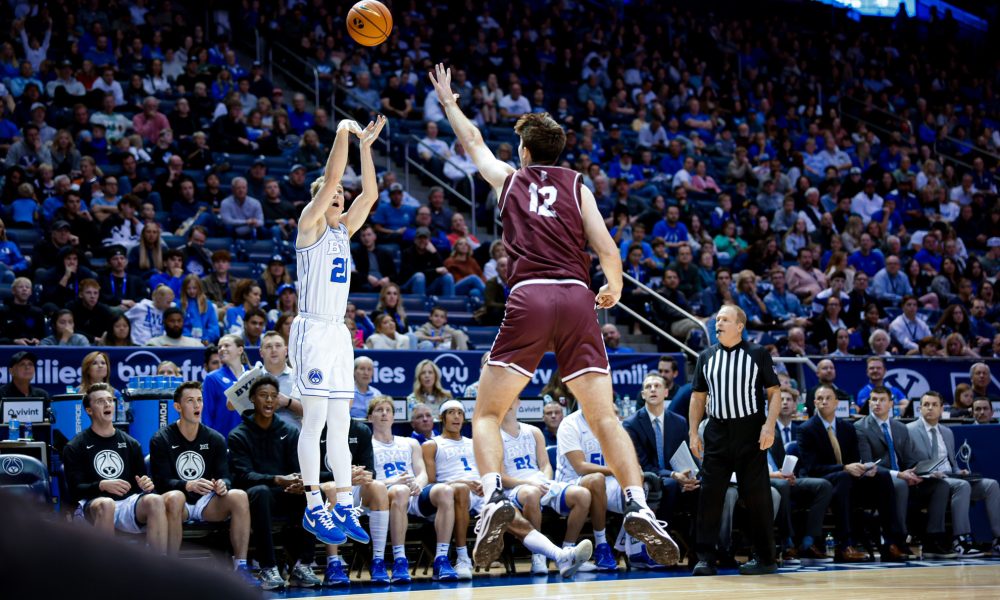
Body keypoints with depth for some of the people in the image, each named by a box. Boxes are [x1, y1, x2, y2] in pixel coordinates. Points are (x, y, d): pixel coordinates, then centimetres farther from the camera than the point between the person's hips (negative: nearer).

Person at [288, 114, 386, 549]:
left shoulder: (344, 229, 16)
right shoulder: (310, 224, -4)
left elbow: (370, 193, 10)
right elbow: (329, 179, -14)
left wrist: (365, 145, 7)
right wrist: (343, 134, -9)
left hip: (338, 332, 8)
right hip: (312, 330, -7)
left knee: (340, 425, 5)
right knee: (315, 421, -8)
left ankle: (343, 508, 6)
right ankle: (313, 508, -5)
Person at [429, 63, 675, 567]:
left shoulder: (509, 179, 19)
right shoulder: (576, 184, 17)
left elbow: (472, 141, 39)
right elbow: (608, 251, 7)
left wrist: (448, 100, 57)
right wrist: (614, 288, 28)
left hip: (529, 298, -1)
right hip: (578, 298, 1)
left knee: (487, 413, 6)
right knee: (604, 416, 2)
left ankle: (494, 498, -19)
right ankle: (638, 508, -16)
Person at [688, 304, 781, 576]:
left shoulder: (758, 354, 3)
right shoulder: (706, 357, 12)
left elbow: (774, 392, 0)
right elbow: (698, 397, 15)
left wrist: (769, 426, -12)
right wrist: (693, 432, 5)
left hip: (750, 433, -3)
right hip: (717, 432, 3)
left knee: (756, 495, -1)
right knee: (710, 494, -2)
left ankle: (765, 558, 7)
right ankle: (705, 557, 1)